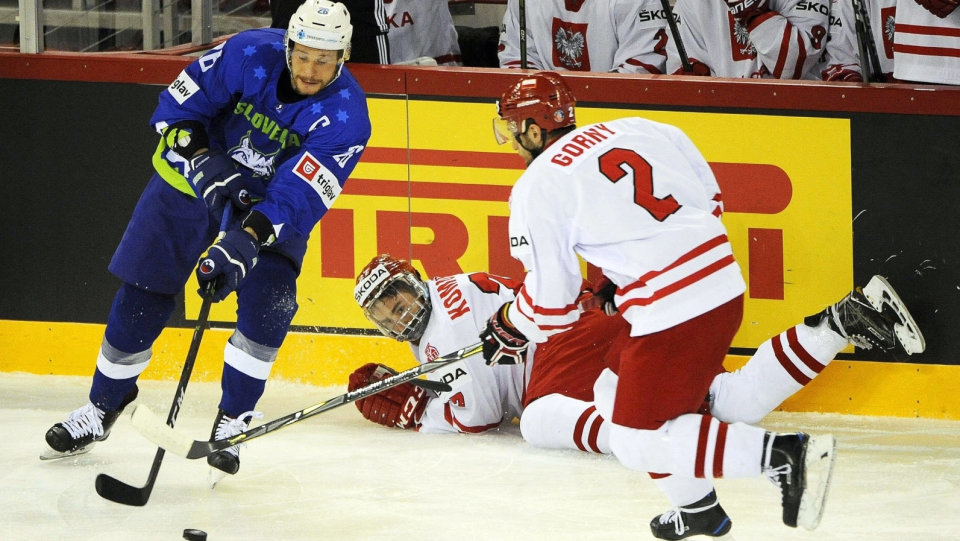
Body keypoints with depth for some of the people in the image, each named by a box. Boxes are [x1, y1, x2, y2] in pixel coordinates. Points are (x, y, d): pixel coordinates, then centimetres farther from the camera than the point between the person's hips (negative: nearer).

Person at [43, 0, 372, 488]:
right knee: (142, 297, 2)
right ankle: (104, 405, 22)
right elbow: (176, 109, -16)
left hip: (274, 207, 0)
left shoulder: (346, 114, -27)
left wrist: (246, 239, -47)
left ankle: (232, 422, -3)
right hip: (194, 176, 0)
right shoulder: (249, 55, -24)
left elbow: (300, 193, -35)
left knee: (267, 306, -20)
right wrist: (205, 164, -31)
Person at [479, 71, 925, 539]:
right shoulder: (632, 131, 16)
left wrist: (509, 329, 21)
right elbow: (710, 200, 20)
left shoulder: (537, 189, -2)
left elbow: (550, 303, 0)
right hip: (726, 286, 8)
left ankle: (784, 456, -15)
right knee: (613, 395, 22)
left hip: (669, 315, -8)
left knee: (638, 443, -1)